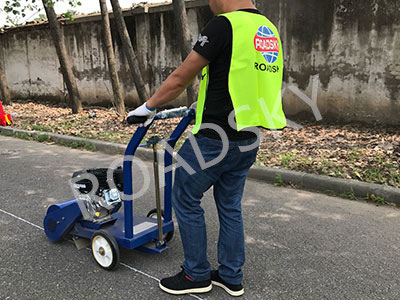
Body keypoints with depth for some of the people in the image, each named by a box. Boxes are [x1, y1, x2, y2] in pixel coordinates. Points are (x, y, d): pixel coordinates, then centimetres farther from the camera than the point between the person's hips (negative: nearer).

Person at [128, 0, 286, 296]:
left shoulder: (224, 25, -14)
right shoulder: (269, 30, 12)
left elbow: (180, 78, -10)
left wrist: (148, 107, 5)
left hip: (216, 138, -8)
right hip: (248, 138, 8)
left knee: (186, 198, 9)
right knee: (230, 206, 18)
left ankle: (197, 275, 22)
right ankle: (231, 277, 30)